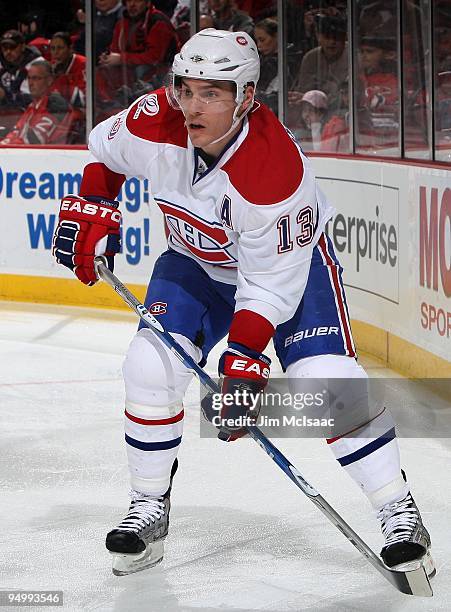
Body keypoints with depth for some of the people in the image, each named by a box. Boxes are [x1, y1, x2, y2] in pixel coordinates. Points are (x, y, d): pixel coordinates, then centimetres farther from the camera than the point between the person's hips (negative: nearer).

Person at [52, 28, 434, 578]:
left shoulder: (276, 171, -37)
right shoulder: (156, 122, -24)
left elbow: (271, 282, -32)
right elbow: (105, 148, 2)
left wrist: (244, 363, -36)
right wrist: (91, 208, -7)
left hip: (290, 257, -4)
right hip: (195, 261, 4)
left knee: (325, 378, -21)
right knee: (151, 366, -14)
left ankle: (399, 512, -10)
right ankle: (149, 509, 5)